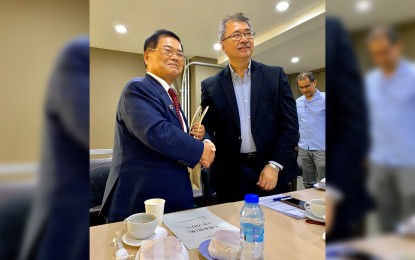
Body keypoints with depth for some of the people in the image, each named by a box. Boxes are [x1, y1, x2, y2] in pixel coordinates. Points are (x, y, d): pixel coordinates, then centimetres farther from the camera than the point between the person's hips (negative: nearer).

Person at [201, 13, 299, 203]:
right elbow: (208, 128, 3)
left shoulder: (275, 75, 3)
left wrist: (274, 165, -9)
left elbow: (290, 123, -1)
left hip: (274, 172, 1)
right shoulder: (211, 86, 3)